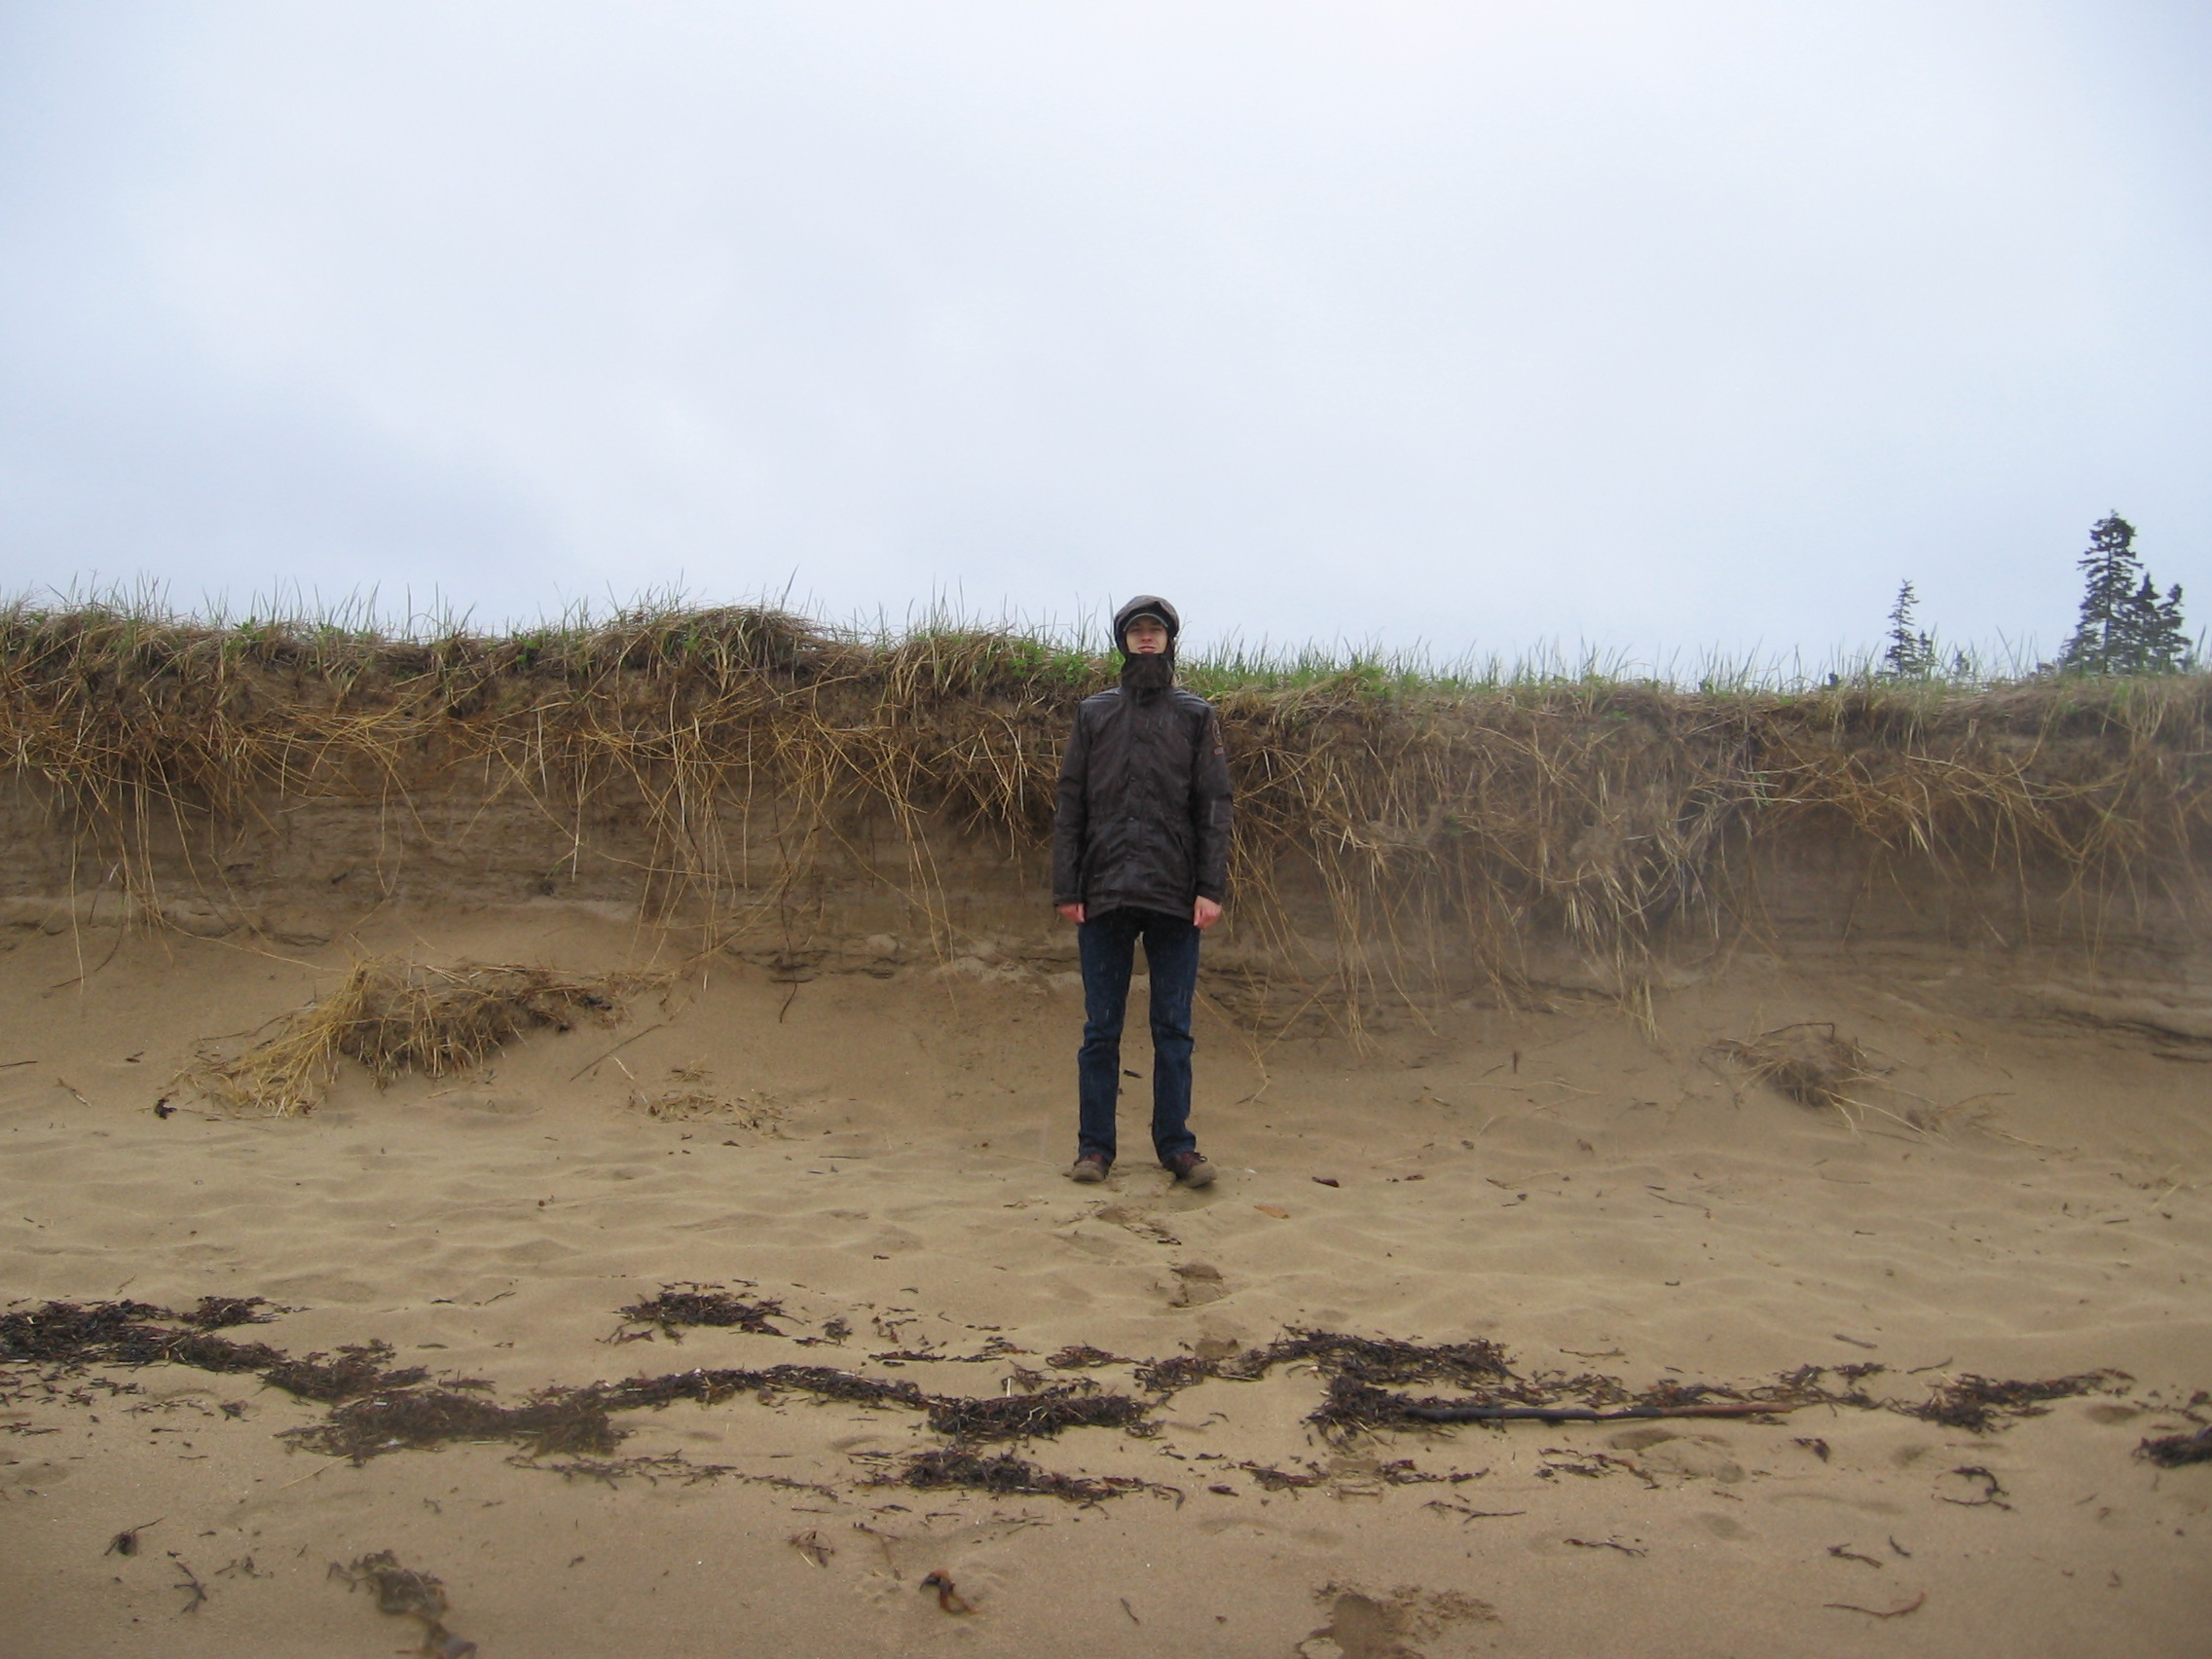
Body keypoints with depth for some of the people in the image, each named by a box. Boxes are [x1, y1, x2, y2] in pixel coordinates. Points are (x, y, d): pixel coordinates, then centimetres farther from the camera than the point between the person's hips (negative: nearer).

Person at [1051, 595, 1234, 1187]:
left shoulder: (1197, 716, 8)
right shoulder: (1094, 714, 10)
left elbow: (1214, 806, 2)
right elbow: (1069, 805, 7)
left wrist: (1211, 887, -8)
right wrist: (1066, 887, -2)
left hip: (1174, 896, -1)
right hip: (1104, 894, 1)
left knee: (1173, 1028, 5)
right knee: (1101, 1029, 6)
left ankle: (1176, 1144, 13)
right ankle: (1094, 1146, 13)